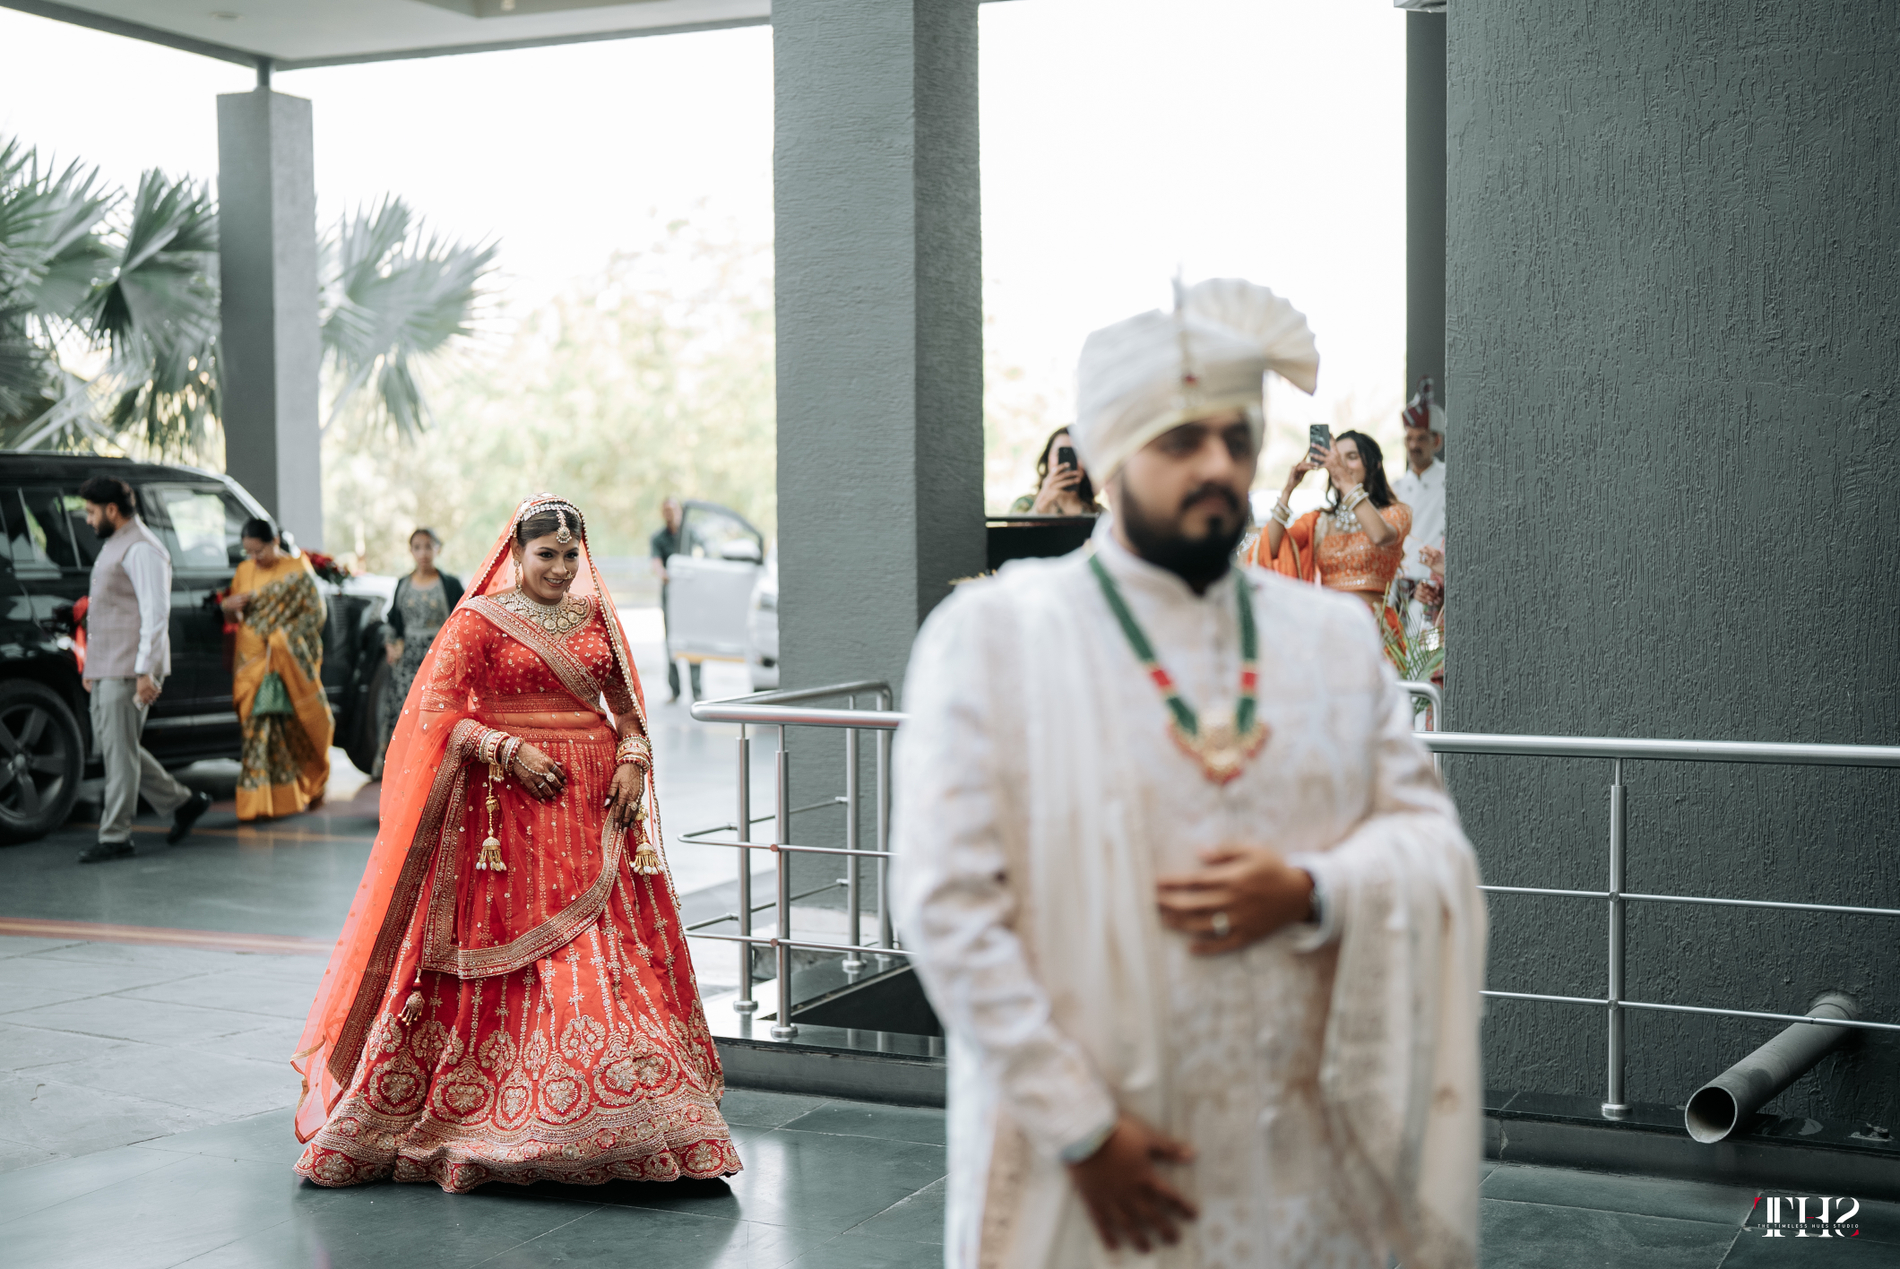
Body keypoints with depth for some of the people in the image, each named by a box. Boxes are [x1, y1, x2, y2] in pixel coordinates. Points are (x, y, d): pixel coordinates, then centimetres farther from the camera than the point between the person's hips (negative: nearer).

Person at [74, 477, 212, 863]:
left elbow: (156, 613, -19)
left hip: (129, 671, -10)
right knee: (110, 745, 12)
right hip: (106, 668, 10)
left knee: (119, 749, -6)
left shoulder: (142, 549, -13)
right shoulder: (113, 546, 19)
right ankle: (182, 803, 21)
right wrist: (92, 664, 23)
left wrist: (146, 672, -23)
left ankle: (115, 837, 0)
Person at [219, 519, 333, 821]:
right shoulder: (244, 571, 13)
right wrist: (228, 606, -6)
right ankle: (260, 802, -4)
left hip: (288, 660, -3)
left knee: (289, 725, 0)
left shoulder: (298, 570, -1)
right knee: (258, 725, -4)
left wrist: (284, 637, -13)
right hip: (253, 660, 3)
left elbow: (315, 612, -3)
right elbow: (233, 617, 18)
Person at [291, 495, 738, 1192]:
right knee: (504, 948, -5)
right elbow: (439, 712, -5)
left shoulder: (596, 616, 12)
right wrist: (511, 750, -16)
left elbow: (626, 703, 16)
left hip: (593, 805, 4)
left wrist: (633, 761, -2)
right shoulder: (479, 619, -2)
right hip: (508, 804, -4)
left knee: (611, 949, 3)